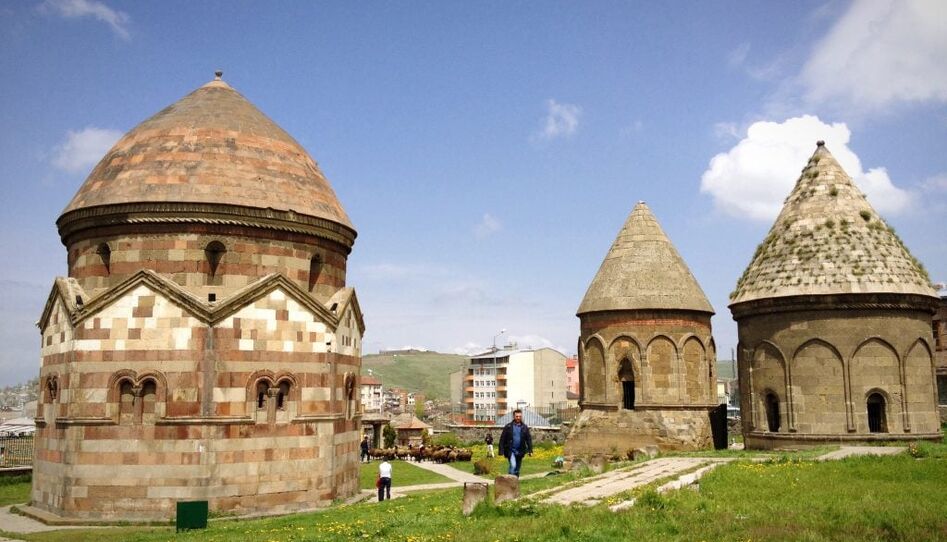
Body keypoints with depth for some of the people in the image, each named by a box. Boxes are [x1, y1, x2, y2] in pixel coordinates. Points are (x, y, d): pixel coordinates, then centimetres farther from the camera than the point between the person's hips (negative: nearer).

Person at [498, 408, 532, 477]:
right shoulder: (508, 427, -3)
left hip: (520, 452, 3)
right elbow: (502, 439, -3)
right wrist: (501, 451, -8)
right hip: (510, 451, -3)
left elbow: (529, 439, 7)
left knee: (517, 469, 11)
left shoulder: (524, 427, 6)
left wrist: (530, 450, -3)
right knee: (513, 465, -22)